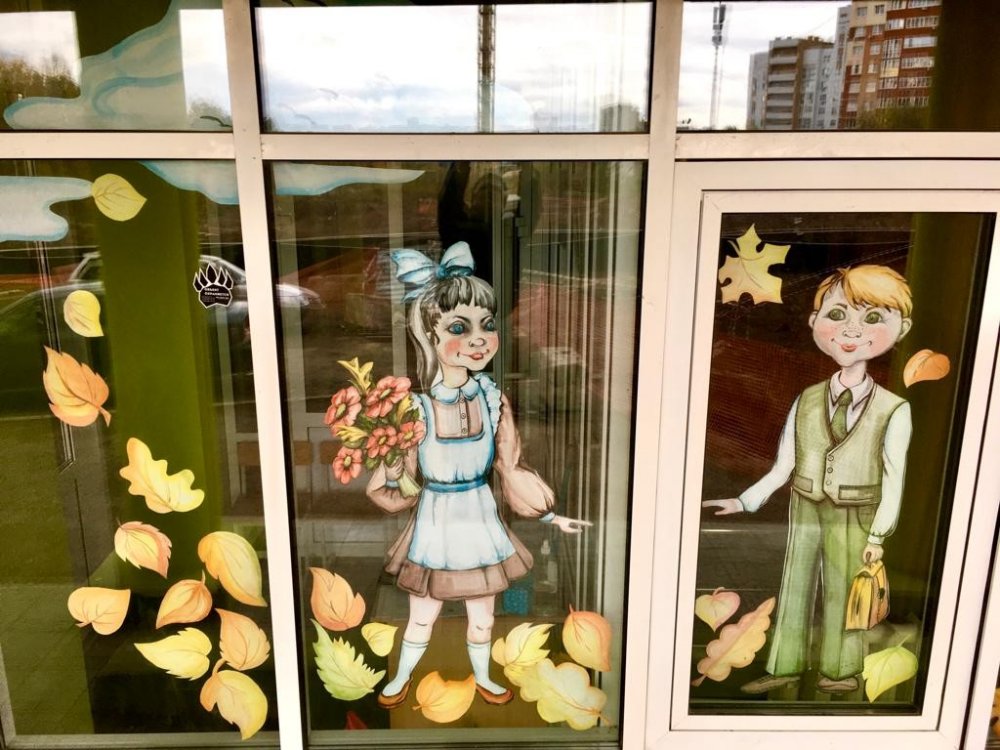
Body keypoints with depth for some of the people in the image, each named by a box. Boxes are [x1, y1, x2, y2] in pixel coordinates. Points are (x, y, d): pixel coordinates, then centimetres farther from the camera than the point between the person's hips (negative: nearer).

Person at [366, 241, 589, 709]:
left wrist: (552, 516, 2)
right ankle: (401, 678, 45)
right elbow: (393, 476, -5)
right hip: (436, 521, -2)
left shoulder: (492, 400, -11)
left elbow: (512, 469, -1)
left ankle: (482, 677, 47)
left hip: (480, 517, 2)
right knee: (422, 615, 17)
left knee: (482, 613, 21)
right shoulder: (418, 407, -18)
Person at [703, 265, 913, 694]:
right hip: (805, 513, 3)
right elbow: (783, 466, 2)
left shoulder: (893, 411, -12)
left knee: (842, 594, 12)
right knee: (794, 589, 14)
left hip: (853, 522, -3)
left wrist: (878, 535, -6)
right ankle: (786, 666, 29)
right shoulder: (806, 401, -3)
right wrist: (745, 501, -1)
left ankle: (838, 670, 32)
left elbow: (893, 481, -7)